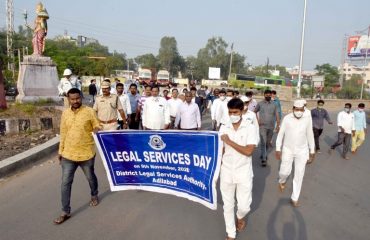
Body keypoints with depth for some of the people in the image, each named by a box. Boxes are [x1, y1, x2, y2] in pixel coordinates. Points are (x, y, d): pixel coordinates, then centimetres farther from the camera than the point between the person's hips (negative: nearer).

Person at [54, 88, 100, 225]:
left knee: (90, 178, 18)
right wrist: (60, 151, 12)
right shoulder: (65, 113, 4)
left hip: (86, 153, -3)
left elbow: (97, 127, -1)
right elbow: (63, 133, 10)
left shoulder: (89, 111, -8)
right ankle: (65, 212, 15)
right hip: (68, 154, 3)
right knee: (65, 183, 3)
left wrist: (96, 130, -24)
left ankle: (94, 196, 47)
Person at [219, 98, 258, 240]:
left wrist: (229, 141, -19)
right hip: (226, 172, 2)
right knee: (228, 205, 12)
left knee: (244, 206, 5)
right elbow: (220, 150, 5)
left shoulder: (250, 128, -11)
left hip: (244, 173, -2)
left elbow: (248, 151, -21)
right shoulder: (223, 128, -2)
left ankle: (240, 217, 43)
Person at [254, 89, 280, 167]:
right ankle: (263, 159, -11)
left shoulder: (274, 105, 6)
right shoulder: (260, 104, 1)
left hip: (271, 126, 3)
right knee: (263, 142, -11)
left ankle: (264, 155, 33)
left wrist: (277, 125, -6)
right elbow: (254, 112, 12)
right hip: (262, 126, -3)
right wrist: (257, 120, 0)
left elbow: (277, 115, 3)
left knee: (267, 143, 13)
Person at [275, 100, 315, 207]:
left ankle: (294, 198, 16)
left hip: (302, 151, 1)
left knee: (299, 175, 3)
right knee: (285, 171, 2)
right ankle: (282, 181, 40)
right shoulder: (287, 118, -10)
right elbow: (281, 134, -4)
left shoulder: (307, 120, -5)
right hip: (288, 150, -1)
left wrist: (312, 151, 7)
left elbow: (310, 136, 5)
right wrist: (278, 149, -6)